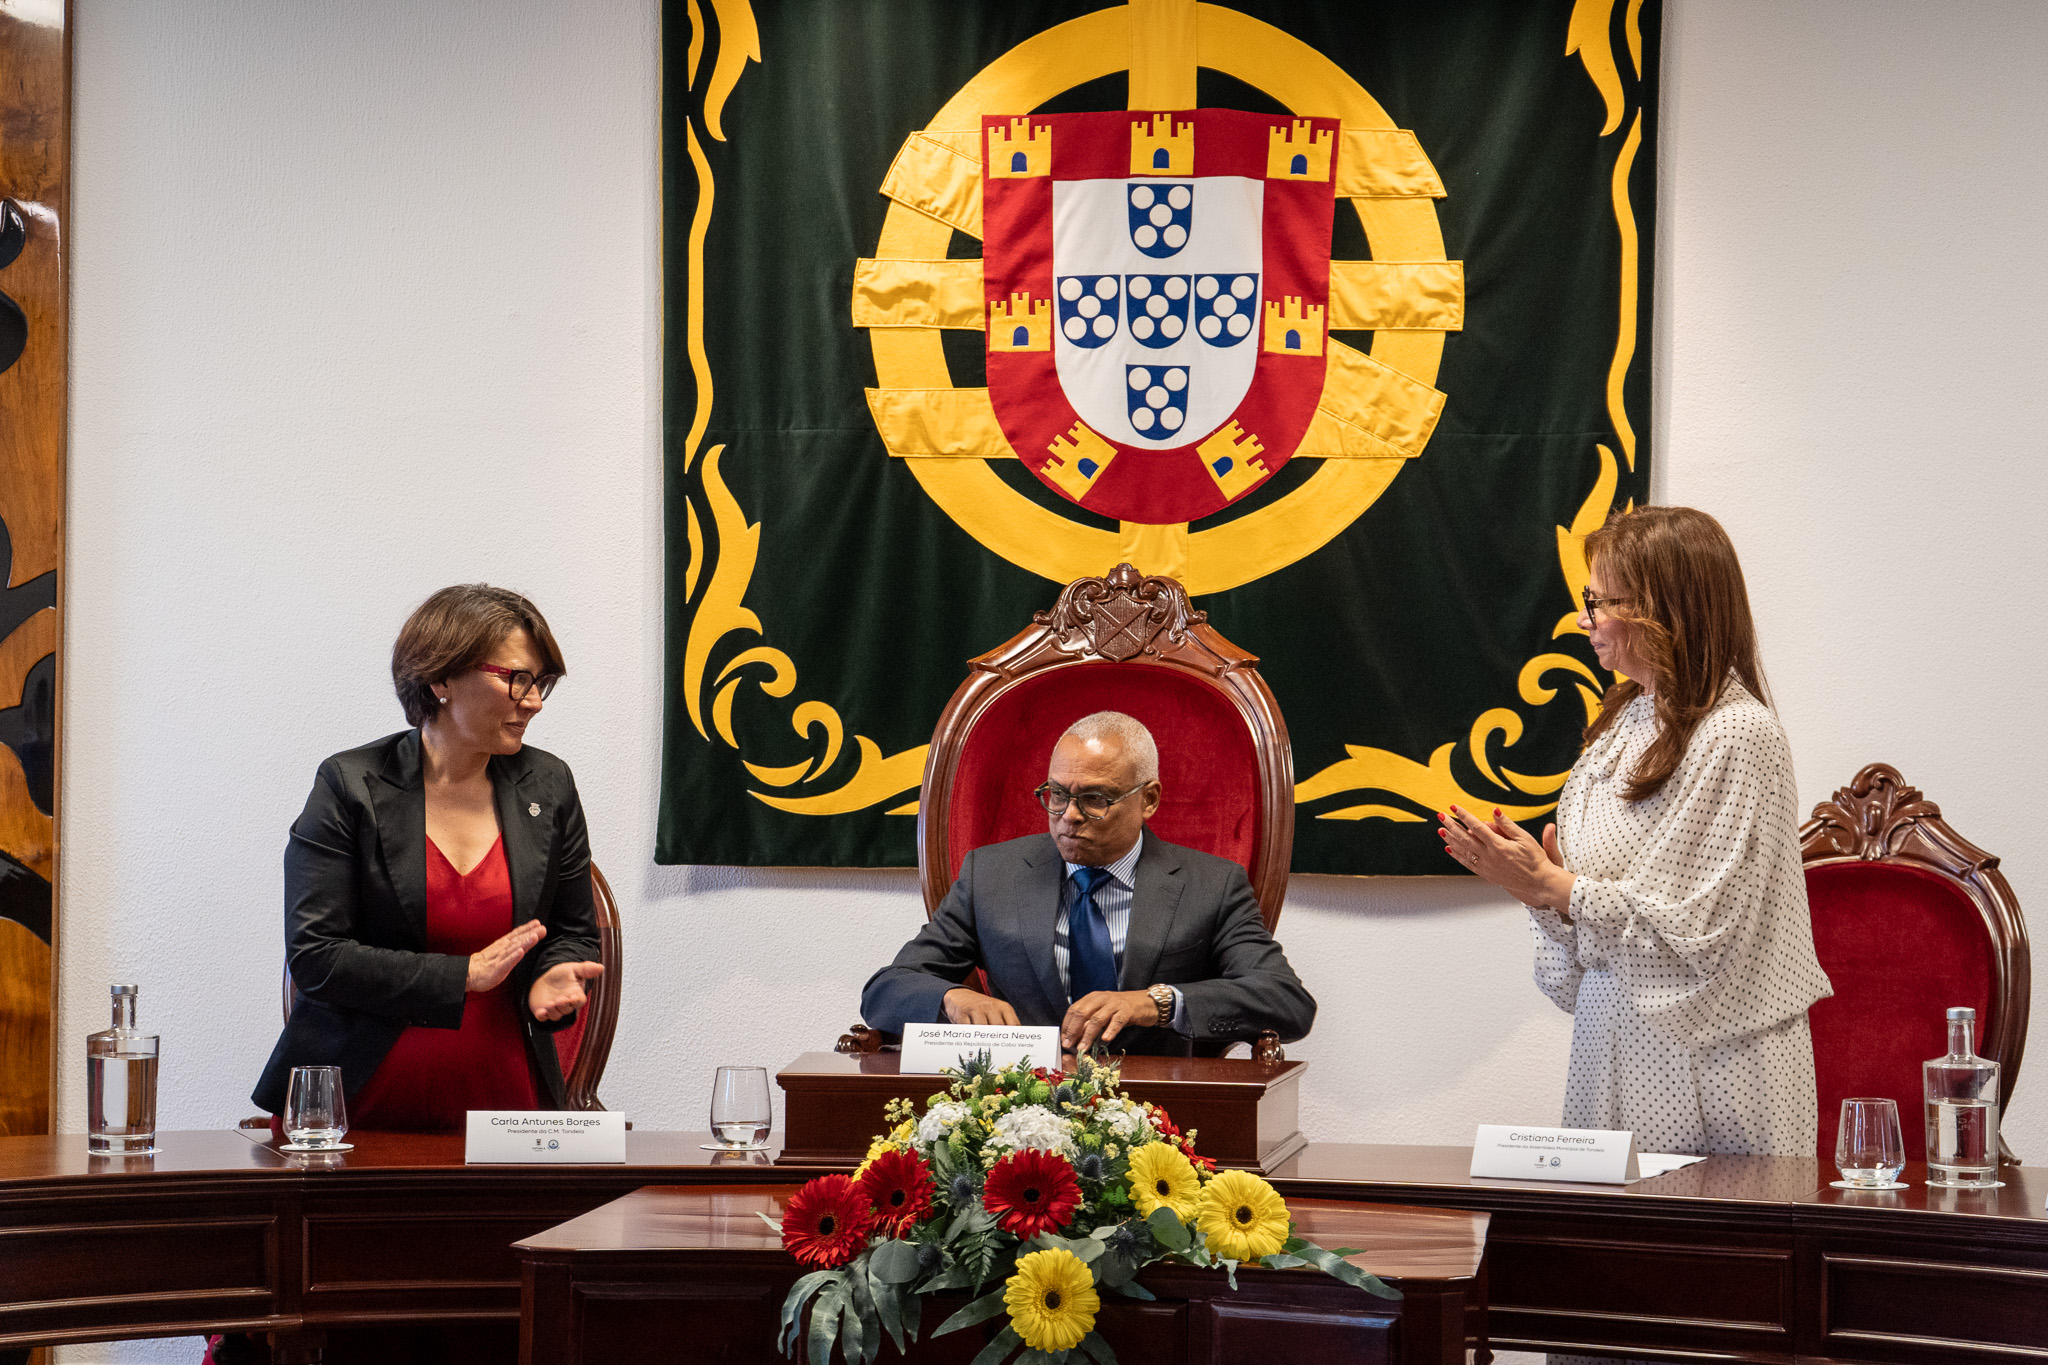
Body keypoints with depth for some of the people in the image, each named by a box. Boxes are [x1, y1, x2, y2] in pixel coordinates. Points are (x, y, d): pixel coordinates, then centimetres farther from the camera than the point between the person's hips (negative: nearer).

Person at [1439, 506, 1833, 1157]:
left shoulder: (1739, 736, -15)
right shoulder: (1623, 719, 11)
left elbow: (1694, 931, -19)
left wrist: (1552, 886, -16)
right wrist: (1526, 873, -5)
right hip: (1615, 1042, 8)